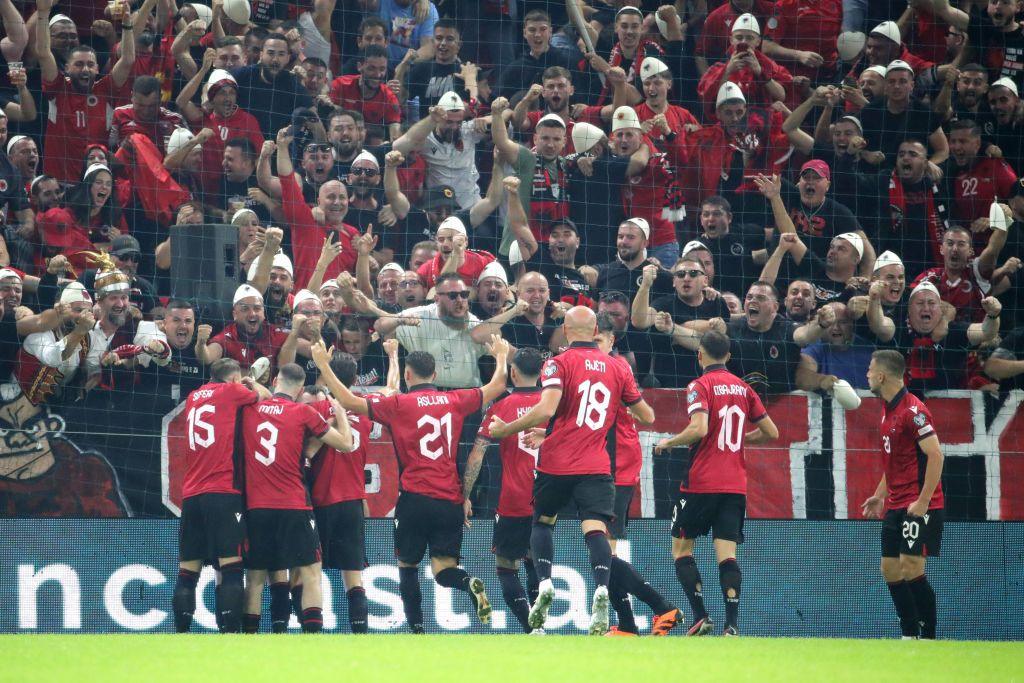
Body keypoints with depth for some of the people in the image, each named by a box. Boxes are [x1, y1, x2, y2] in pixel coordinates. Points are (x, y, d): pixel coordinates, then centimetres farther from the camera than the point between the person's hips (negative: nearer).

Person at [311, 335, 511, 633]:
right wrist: (501, 356, 40)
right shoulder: (455, 401, 8)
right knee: (444, 569, 3)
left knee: (407, 566, 12)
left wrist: (323, 365, 5)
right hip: (450, 501, 3)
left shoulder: (399, 404, -3)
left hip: (415, 498, -3)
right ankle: (469, 584, -29)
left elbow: (350, 401, -4)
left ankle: (417, 630, 3)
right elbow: (496, 387, 21)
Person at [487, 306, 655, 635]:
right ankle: (601, 594, -31)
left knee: (543, 521, 20)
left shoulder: (559, 364, -5)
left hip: (557, 463, -2)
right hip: (596, 467, 2)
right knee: (596, 528, -8)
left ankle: (545, 585, 3)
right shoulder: (618, 369, 9)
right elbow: (647, 416, 17)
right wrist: (633, 408, 40)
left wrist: (504, 430, -10)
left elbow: (546, 410, -20)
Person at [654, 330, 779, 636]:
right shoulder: (743, 388, 11)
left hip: (702, 482, -5)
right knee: (727, 555, 1)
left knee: (681, 547, 9)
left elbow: (699, 429, -21)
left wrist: (668, 442, -5)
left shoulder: (700, 386, -7)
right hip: (736, 485, 5)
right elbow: (771, 432, 13)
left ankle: (701, 616, -3)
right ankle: (732, 624, -14)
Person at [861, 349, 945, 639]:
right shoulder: (888, 410, 14)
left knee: (911, 569, -12)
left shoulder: (913, 410, -15)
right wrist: (880, 495, 21)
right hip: (895, 505, 9)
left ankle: (928, 636, -5)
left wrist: (923, 501, -21)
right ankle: (910, 636, 12)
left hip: (918, 506, -9)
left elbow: (935, 455, -20)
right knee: (890, 569, 7)